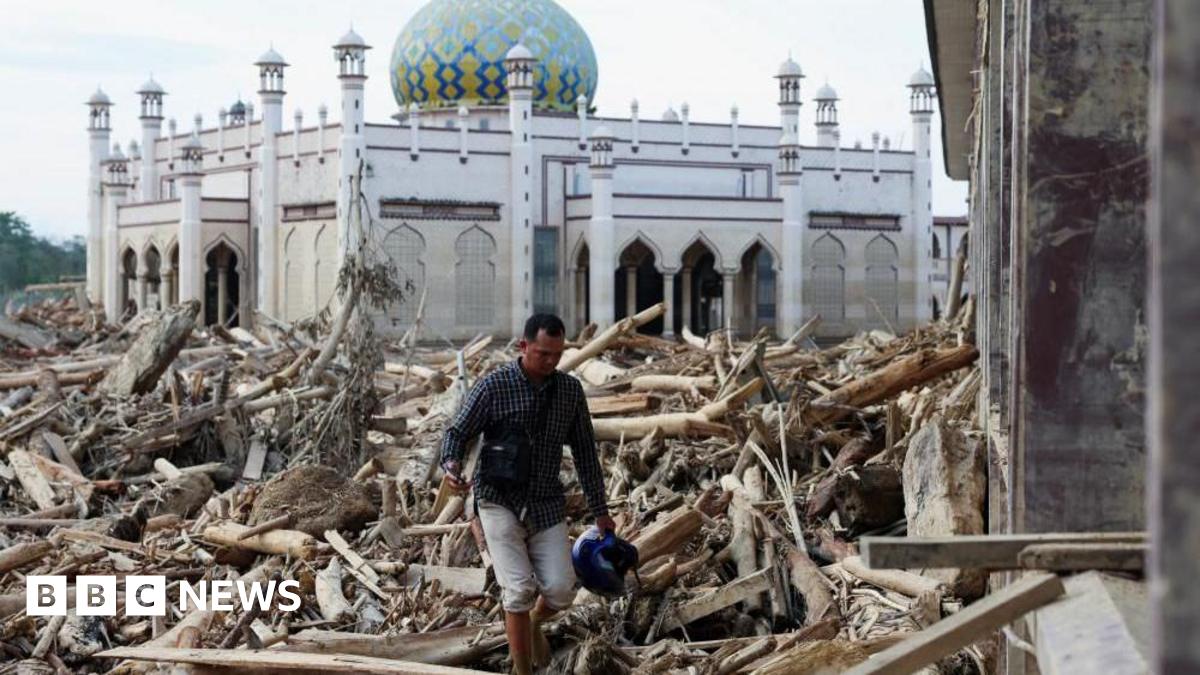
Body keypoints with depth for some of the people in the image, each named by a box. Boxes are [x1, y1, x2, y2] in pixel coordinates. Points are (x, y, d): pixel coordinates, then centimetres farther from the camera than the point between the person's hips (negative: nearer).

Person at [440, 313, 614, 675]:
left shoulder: (570, 390, 3)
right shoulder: (494, 386, -9)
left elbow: (585, 452, 10)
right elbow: (457, 431, -4)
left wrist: (600, 510, 12)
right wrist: (451, 463, -27)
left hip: (547, 505, 3)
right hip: (500, 500, -3)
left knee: (561, 590, -8)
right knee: (520, 588, -15)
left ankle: (534, 623, 27)